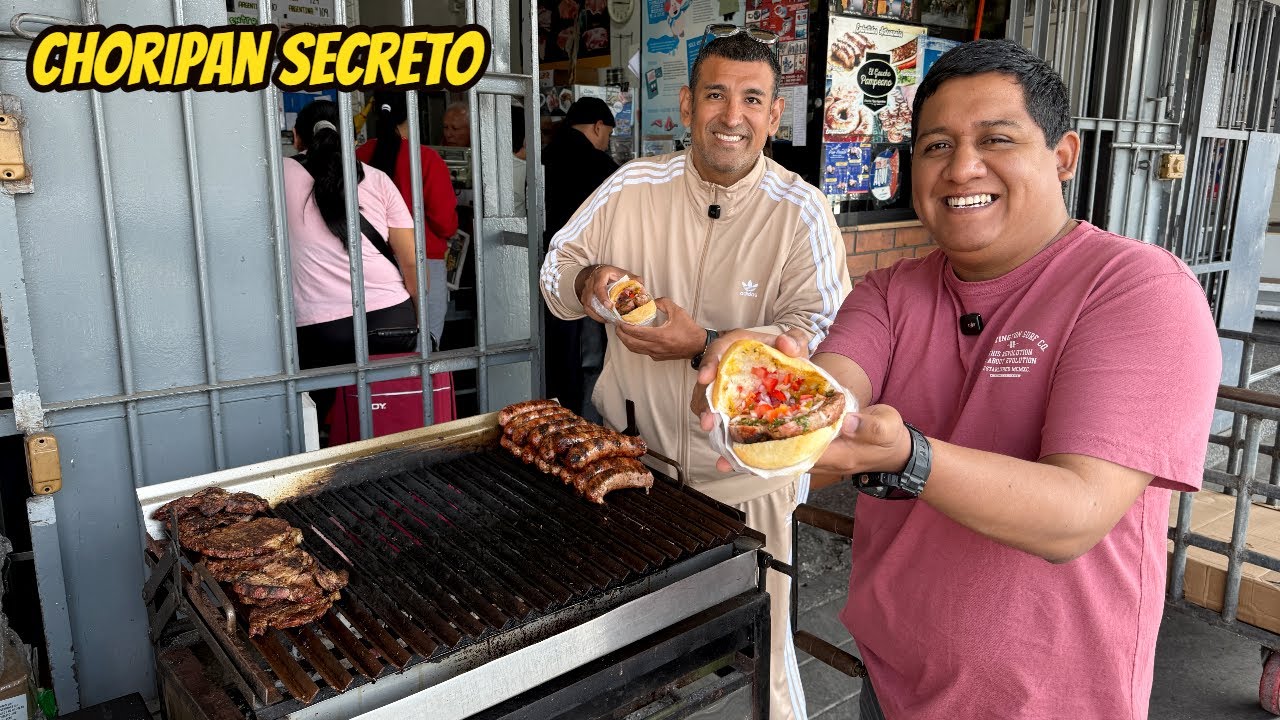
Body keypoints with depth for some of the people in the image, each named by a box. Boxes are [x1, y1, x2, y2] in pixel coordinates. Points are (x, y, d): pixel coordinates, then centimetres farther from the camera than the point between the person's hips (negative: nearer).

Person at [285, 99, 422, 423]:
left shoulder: (282, 174, 2)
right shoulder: (377, 179, 7)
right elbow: (411, 262, 4)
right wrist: (420, 322, 13)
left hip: (318, 330, -2)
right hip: (391, 319, 2)